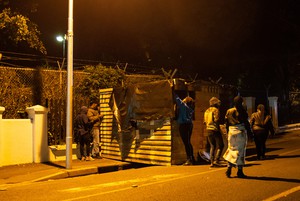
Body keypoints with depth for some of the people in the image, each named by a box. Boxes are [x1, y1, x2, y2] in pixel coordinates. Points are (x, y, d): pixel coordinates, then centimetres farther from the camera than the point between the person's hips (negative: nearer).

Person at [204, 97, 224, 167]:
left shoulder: (207, 111, 14)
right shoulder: (216, 110, -8)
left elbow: (205, 121, 14)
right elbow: (216, 120, -17)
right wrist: (218, 128, -4)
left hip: (208, 130, 7)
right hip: (215, 130, -7)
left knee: (212, 146, 13)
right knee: (220, 146, 2)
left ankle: (212, 162, 8)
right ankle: (216, 160, -9)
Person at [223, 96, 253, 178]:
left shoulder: (228, 111, 7)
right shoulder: (242, 111, -8)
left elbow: (226, 123, 11)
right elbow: (246, 123, -8)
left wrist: (228, 132, 19)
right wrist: (250, 133, -1)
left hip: (231, 132, 4)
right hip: (241, 132, -4)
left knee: (231, 150, 15)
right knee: (240, 151, 3)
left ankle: (229, 168, 4)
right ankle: (240, 172, 7)